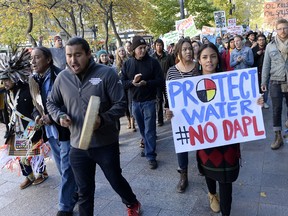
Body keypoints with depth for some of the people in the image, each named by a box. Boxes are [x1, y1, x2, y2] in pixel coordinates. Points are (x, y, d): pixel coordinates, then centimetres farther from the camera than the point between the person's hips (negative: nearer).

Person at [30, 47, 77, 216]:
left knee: (67, 169, 2)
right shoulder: (35, 80, 7)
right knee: (62, 167, 19)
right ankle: (76, 192, 39)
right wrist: (37, 116, -8)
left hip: (65, 129, -7)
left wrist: (52, 118, -21)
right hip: (50, 130, 7)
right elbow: (37, 104, 13)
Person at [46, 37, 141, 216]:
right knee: (84, 191, 17)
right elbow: (51, 103, 14)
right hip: (78, 146, 3)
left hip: (106, 144, -2)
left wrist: (102, 119, -28)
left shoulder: (106, 73, -12)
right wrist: (60, 116, -7)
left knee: (116, 180, 19)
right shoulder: (62, 77, 0)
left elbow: (120, 104, -12)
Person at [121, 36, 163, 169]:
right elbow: (122, 83, 0)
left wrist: (146, 83, -24)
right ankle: (148, 146, 39)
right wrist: (132, 82, -21)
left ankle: (151, 156, 7)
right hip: (135, 102, 4)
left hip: (149, 101, -3)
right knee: (142, 129, 17)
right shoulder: (127, 64, 2)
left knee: (149, 130, -2)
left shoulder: (153, 62, -6)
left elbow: (160, 80, -9)